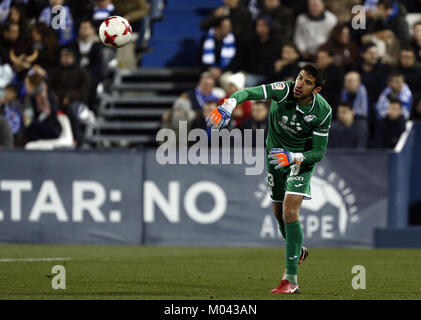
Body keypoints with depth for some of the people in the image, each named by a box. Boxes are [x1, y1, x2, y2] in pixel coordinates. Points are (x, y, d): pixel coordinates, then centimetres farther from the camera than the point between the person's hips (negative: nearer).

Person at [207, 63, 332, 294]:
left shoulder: (322, 111, -23)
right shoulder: (285, 90, -25)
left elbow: (319, 152, -18)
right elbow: (252, 92, -41)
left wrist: (293, 157, -35)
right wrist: (229, 104, -61)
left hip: (301, 158, -3)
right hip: (276, 153, 3)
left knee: (290, 211, -19)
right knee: (279, 212, 16)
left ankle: (291, 281, -17)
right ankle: (298, 252, 48)